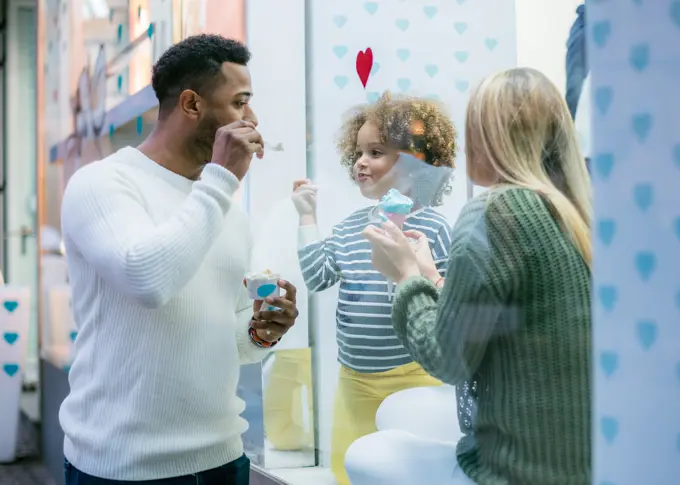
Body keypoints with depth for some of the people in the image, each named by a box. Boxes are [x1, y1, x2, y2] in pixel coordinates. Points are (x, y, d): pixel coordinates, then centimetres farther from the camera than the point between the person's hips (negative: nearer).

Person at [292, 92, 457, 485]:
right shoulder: (352, 226, 8)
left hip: (411, 379, -6)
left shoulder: (431, 227, -9)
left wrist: (426, 275, -26)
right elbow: (317, 278, 1)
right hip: (354, 380, 6)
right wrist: (308, 217, 5)